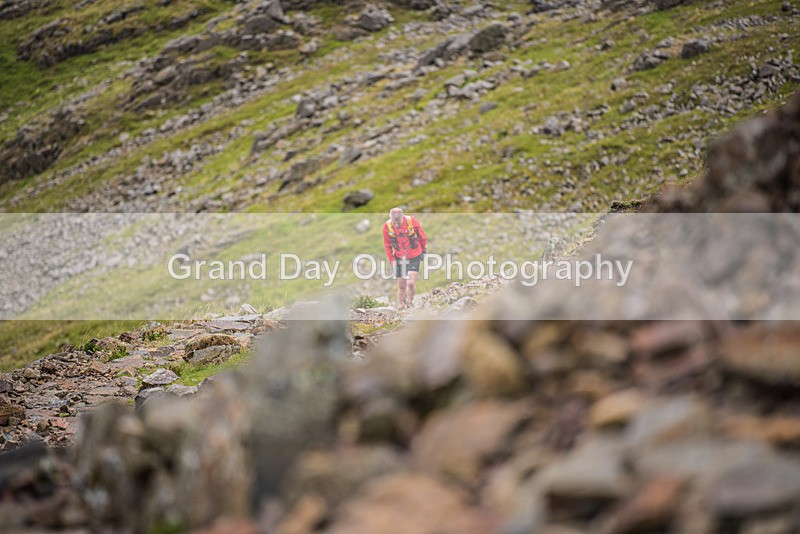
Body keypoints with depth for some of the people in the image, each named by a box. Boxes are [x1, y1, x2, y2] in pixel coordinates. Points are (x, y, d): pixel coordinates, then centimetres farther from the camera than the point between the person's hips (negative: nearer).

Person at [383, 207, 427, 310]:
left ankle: (410, 303, 9)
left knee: (411, 283, -13)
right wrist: (392, 260, 0)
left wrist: (424, 251, 11)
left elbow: (422, 236, 0)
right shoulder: (387, 226, -13)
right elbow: (387, 245, 3)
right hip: (399, 259, 2)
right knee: (401, 285, 4)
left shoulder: (412, 221, -18)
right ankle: (401, 306, 18)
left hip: (414, 257, -2)